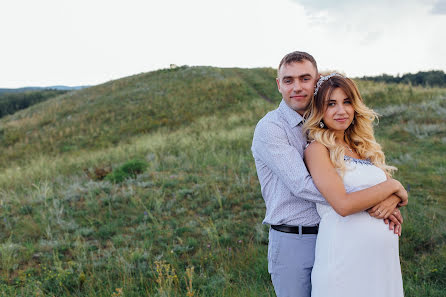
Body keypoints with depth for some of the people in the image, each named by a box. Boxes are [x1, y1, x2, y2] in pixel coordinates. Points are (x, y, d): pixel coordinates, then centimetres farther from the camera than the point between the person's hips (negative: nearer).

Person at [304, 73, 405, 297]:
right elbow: (343, 204, -19)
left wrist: (393, 200, -11)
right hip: (344, 255, -6)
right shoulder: (317, 149, -9)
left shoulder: (365, 147, 12)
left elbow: (396, 188, 12)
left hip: (385, 253, 7)